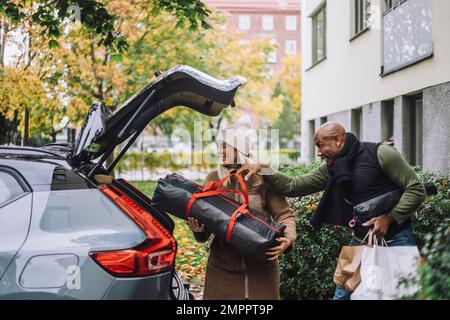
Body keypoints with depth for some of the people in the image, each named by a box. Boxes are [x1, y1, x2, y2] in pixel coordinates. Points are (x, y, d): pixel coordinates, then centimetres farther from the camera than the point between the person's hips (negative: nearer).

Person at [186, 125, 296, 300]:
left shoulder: (262, 178, -4)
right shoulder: (213, 179, 5)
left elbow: (284, 214, -4)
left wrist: (287, 239, -22)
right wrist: (199, 230, -14)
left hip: (261, 264, -2)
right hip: (222, 265, 2)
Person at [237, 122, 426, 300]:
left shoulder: (380, 154, -11)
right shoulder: (331, 170, 7)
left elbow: (416, 189, -11)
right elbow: (293, 186, 5)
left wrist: (390, 217, -19)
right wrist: (263, 170, -8)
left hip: (395, 238, -5)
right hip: (361, 240, 6)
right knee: (342, 294, 5)